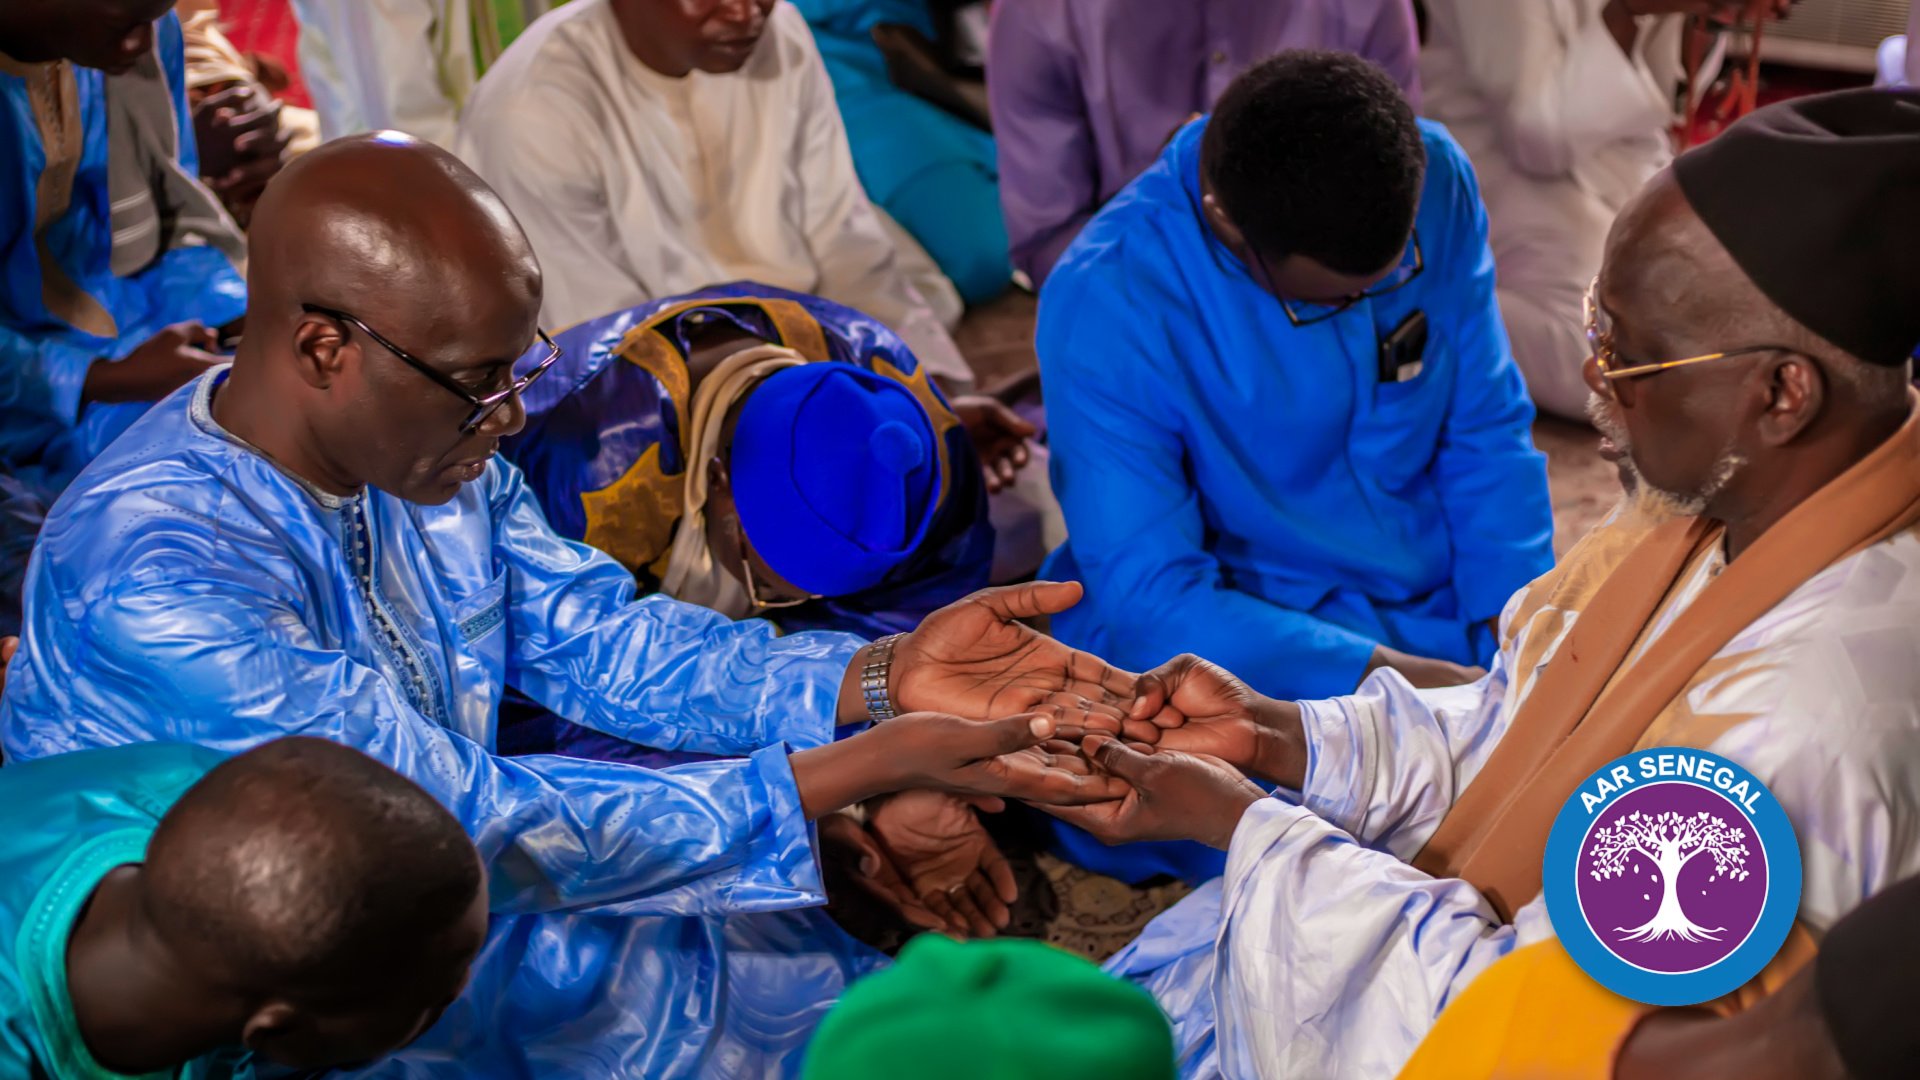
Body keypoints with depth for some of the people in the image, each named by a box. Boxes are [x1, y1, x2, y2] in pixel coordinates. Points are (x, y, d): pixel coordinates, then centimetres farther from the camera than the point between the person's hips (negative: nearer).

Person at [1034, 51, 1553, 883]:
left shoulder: (1436, 181, -8)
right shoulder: (1105, 306, -23)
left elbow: (1487, 433, 1)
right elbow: (1149, 596, -21)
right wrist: (1409, 685, -27)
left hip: (1445, 608, 5)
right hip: (1243, 651, -5)